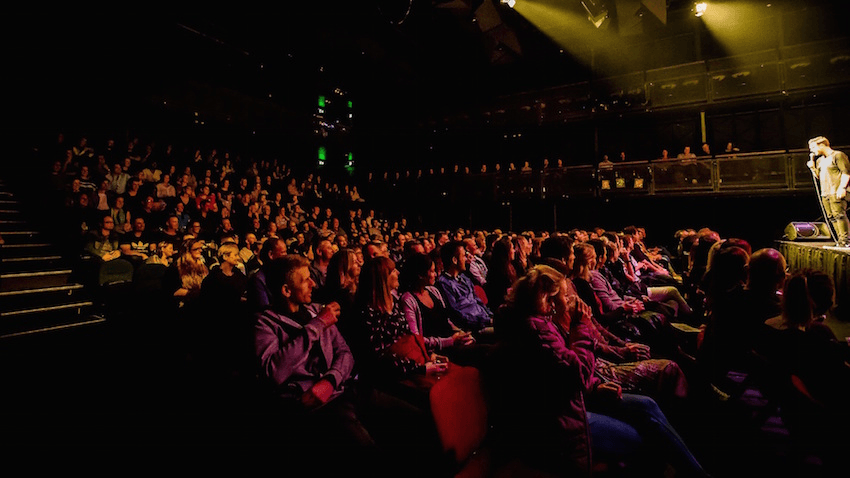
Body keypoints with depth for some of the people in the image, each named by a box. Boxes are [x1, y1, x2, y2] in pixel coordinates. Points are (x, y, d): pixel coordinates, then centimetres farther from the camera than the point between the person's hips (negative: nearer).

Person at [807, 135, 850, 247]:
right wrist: (812, 167, 10)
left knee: (839, 215, -12)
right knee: (831, 217, 4)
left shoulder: (838, 155, -2)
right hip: (825, 193, 8)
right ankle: (840, 240, 7)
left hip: (836, 192, -8)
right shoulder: (819, 160, 21)